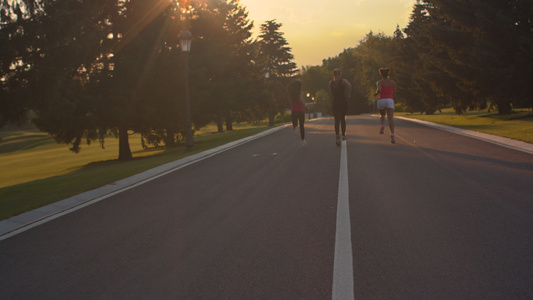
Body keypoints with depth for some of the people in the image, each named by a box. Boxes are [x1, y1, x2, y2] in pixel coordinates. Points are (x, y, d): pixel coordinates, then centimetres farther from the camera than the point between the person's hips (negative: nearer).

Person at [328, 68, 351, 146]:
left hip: (335, 102, 0)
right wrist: (347, 95, -15)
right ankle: (343, 135, 24)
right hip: (343, 102, 0)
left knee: (337, 120, -5)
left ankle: (337, 135, -26)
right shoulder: (343, 81, -2)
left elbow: (331, 94, 3)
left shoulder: (331, 82, 4)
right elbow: (349, 85, -23)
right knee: (343, 118, 19)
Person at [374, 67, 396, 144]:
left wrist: (376, 93, 7)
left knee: (382, 116, 27)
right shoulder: (392, 82, 13)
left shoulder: (380, 82, 4)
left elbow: (379, 90, -16)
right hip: (390, 100, 0)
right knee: (390, 118, -13)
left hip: (381, 101, 0)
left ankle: (383, 126, -6)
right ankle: (392, 135, -34)